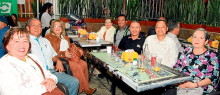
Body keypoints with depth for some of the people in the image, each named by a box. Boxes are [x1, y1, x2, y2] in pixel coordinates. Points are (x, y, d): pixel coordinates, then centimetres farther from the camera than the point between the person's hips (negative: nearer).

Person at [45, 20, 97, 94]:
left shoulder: (65, 37, 26)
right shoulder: (49, 37, 1)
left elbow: (71, 47, 29)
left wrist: (78, 50, 8)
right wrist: (63, 54, -22)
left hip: (69, 57, 7)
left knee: (84, 64, -18)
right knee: (77, 66, -27)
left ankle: (85, 86, -13)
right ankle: (84, 88, -15)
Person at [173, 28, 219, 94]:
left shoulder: (211, 56, 0)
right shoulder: (187, 51, 14)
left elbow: (212, 77, -6)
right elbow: (177, 67, 16)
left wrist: (195, 85, -18)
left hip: (200, 89, -3)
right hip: (181, 85, 4)